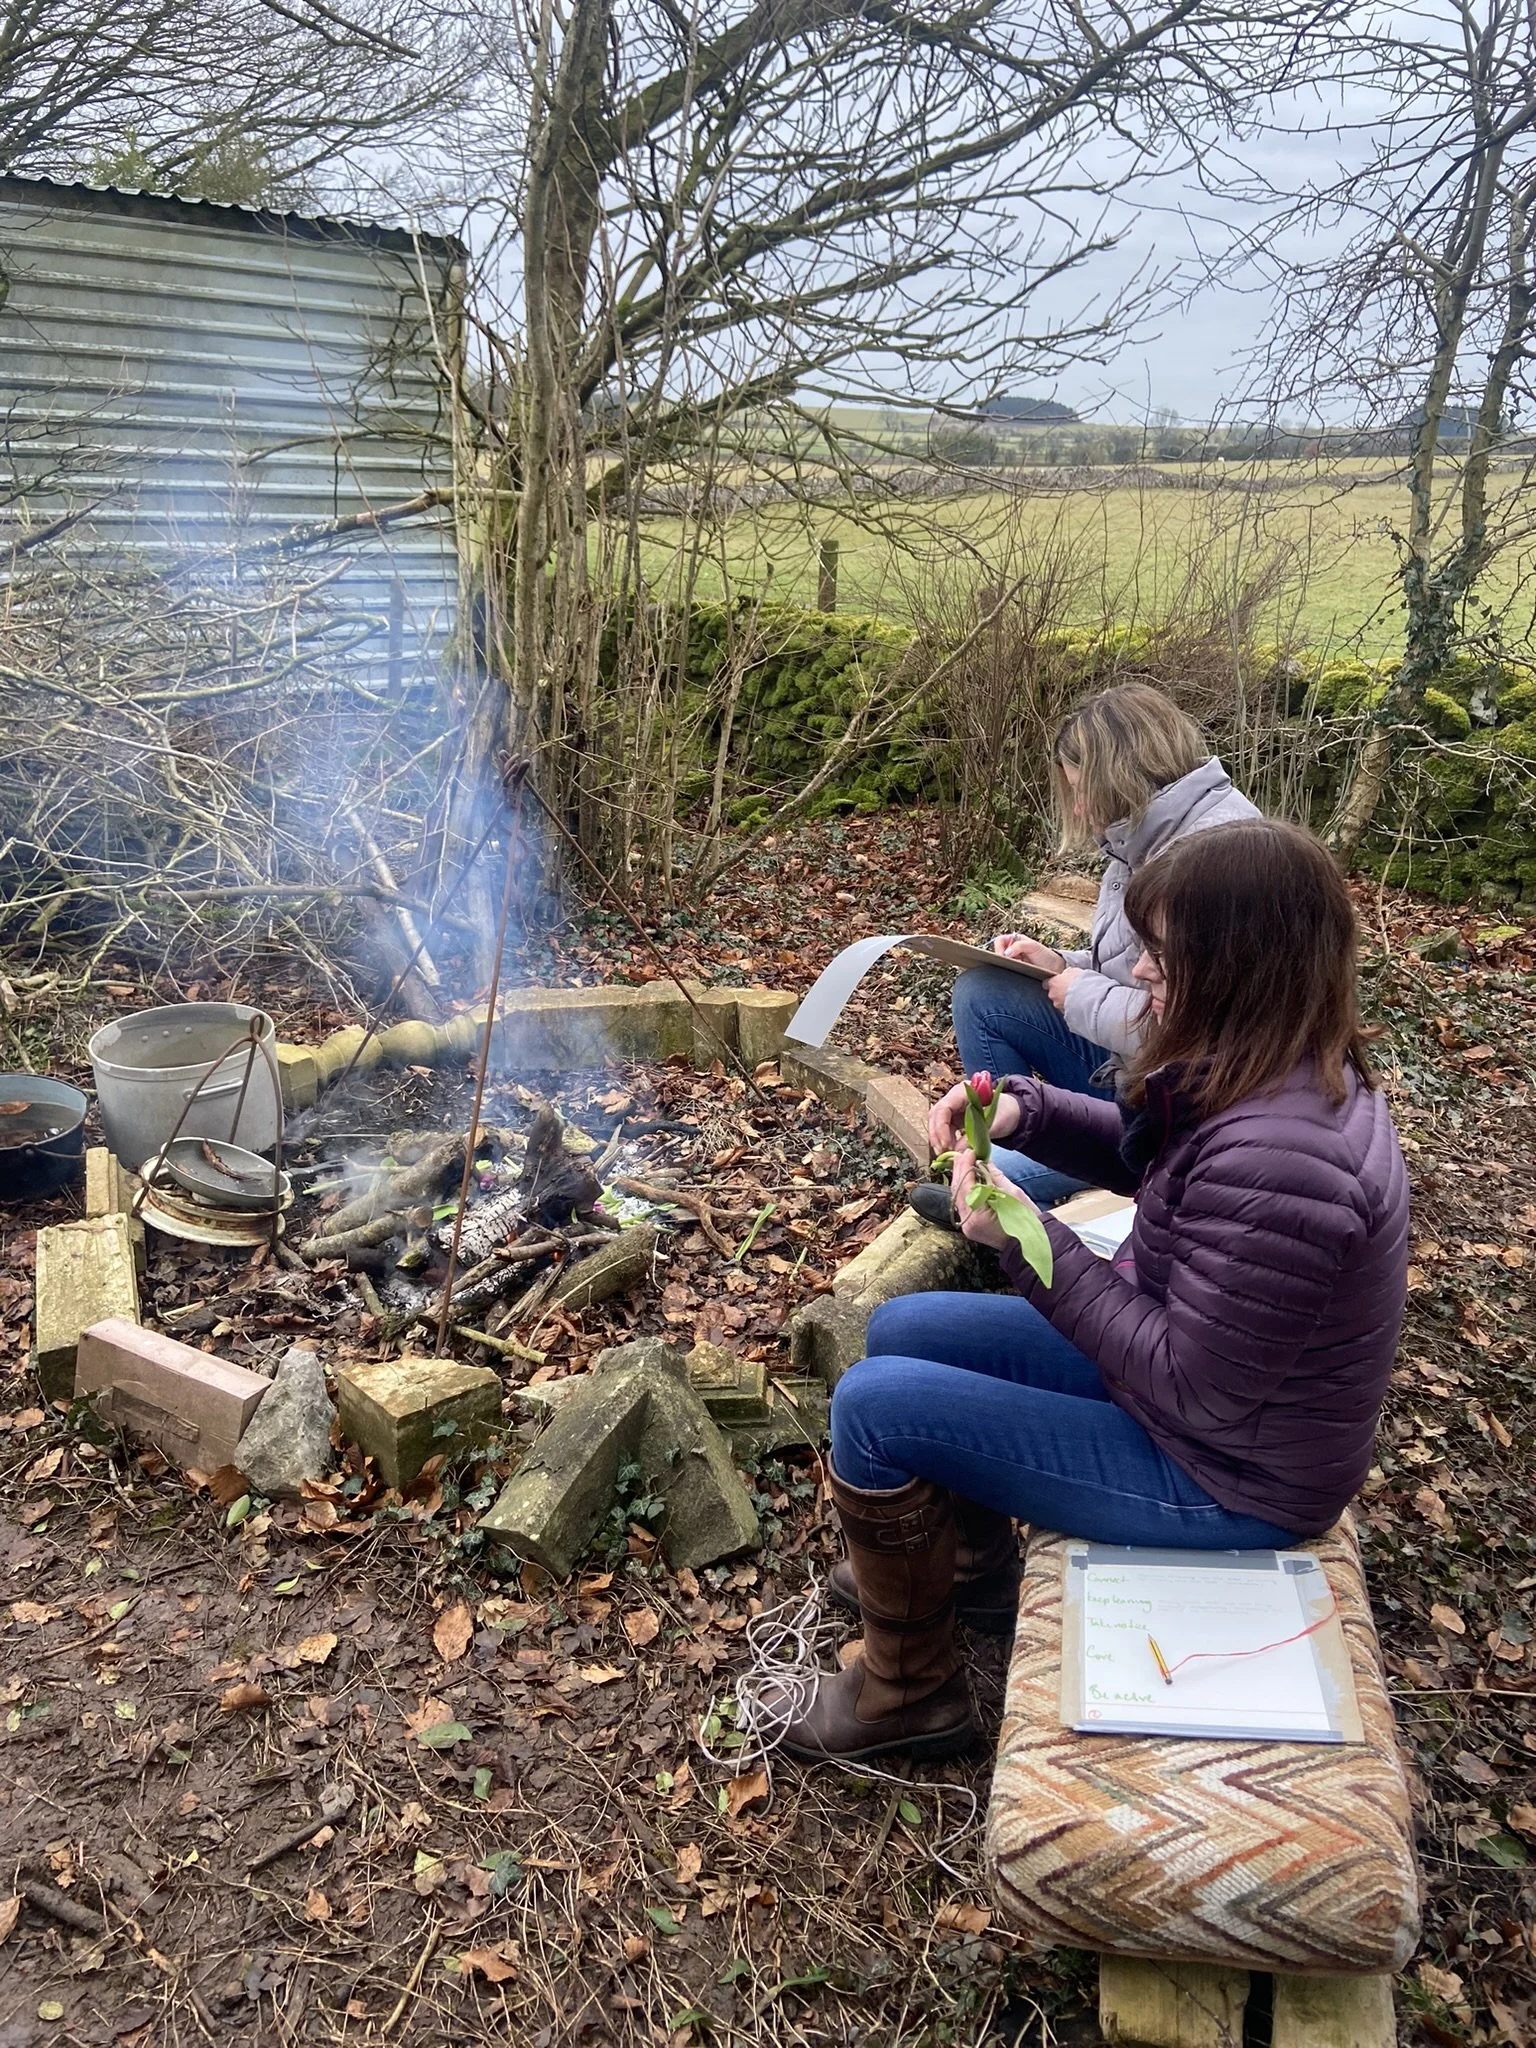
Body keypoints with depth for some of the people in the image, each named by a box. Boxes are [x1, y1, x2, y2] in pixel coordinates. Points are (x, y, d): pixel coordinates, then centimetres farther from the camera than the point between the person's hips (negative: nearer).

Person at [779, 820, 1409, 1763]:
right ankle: (978, 1566, 35)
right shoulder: (1268, 1074, -7)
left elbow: (1195, 1391, -28)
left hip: (1223, 1479, -9)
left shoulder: (1276, 1161, -36)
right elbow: (1143, 1153, 12)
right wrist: (1024, 1109, -7)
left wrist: (1028, 1244, -26)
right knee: (901, 1330, 13)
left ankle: (911, 1689, 11)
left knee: (872, 1405, -12)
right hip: (1185, 1369, 9)